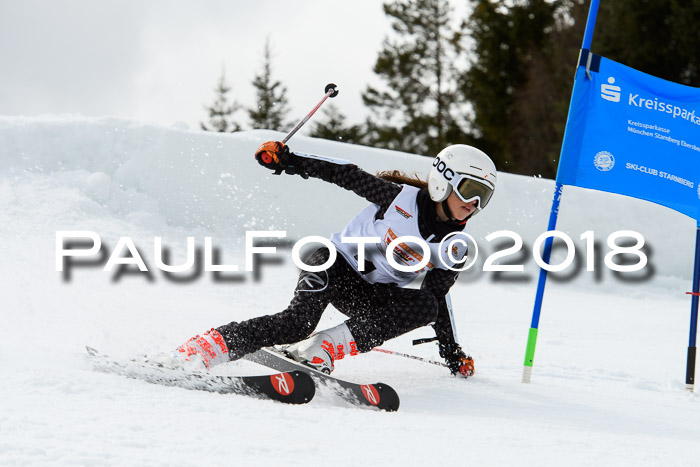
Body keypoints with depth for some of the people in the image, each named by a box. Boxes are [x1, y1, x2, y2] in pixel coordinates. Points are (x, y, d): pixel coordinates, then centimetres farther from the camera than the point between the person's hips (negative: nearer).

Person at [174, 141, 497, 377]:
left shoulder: (455, 249, 0)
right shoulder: (401, 197, -13)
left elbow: (437, 295, 13)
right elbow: (347, 175, -10)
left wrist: (451, 350, 11)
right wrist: (289, 161, -17)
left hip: (375, 297, 5)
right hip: (336, 265, -5)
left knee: (427, 306, -25)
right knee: (298, 322, -31)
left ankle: (321, 348, -30)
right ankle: (205, 350, -27)